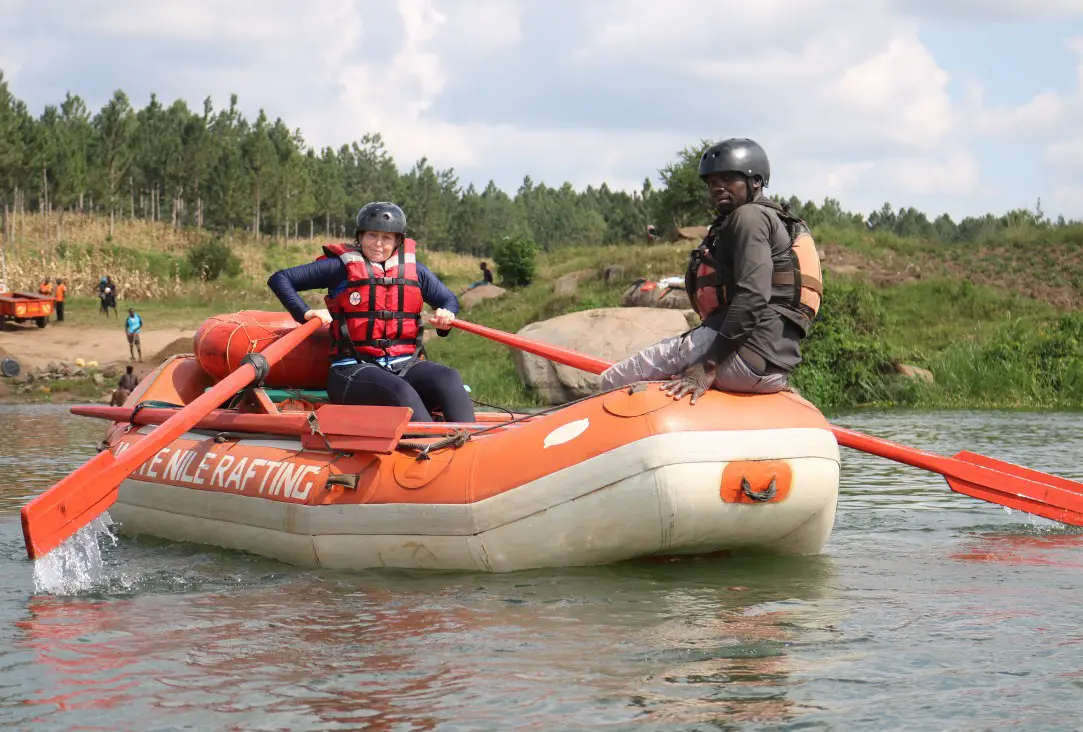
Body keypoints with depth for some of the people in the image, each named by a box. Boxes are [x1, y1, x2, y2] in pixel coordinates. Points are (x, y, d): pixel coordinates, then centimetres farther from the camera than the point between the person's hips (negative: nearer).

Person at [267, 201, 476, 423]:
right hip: (354, 369, -4)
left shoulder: (413, 269, 17)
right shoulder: (342, 267, 4)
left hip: (406, 365, 4)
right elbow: (280, 279, 4)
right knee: (401, 392, -37)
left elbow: (449, 299, 31)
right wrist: (305, 313, -11)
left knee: (449, 379, -27)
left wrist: (445, 315, 7)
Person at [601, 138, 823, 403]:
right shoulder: (776, 219, 29)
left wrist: (708, 368, -23)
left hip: (748, 351, -11)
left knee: (614, 382, -12)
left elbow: (752, 297, -17)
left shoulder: (749, 216, -3)